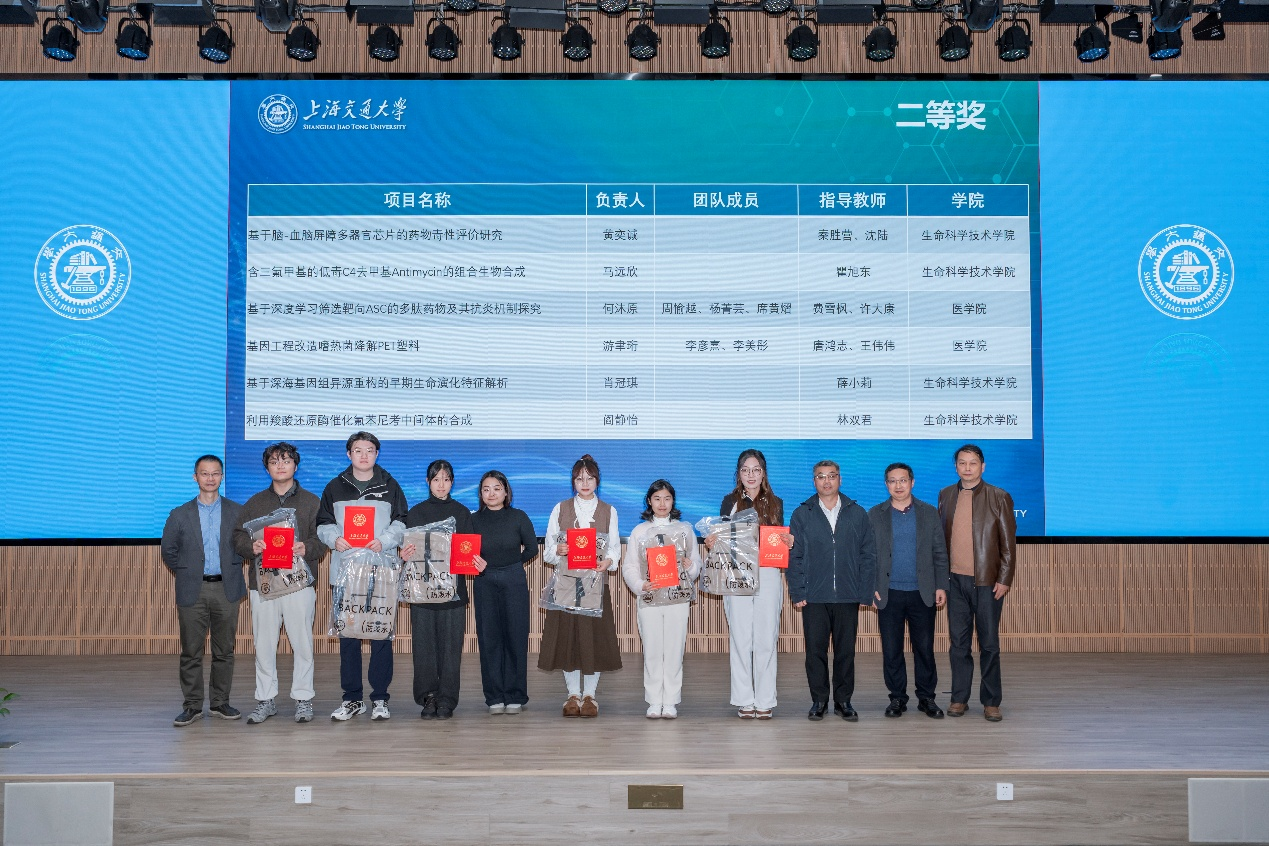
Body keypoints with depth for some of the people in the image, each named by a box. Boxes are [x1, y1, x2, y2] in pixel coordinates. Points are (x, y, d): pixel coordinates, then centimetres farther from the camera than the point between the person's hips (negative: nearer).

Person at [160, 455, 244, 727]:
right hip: (193, 590, 0)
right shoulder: (180, 515, 5)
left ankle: (220, 702, 16)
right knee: (191, 652, 1)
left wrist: (232, 567, 3)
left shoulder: (236, 512, 5)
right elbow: (168, 550, 11)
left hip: (226, 589, 0)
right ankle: (192, 705, 10)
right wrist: (185, 571, 6)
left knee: (224, 650, 6)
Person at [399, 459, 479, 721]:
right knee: (424, 643, 0)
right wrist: (405, 554, -17)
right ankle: (427, 697, 8)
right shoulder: (415, 513, 8)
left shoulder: (462, 513, 8)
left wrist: (477, 563, -15)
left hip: (453, 587, 0)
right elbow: (408, 549, 6)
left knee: (450, 644, -1)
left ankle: (446, 700, 5)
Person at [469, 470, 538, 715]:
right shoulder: (474, 520, 4)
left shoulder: (518, 517, 1)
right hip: (485, 584, 1)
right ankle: (494, 697, 9)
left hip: (514, 582, -1)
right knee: (489, 638, 1)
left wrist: (510, 565, 9)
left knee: (516, 637, 0)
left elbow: (532, 549, 7)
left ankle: (515, 696, 8)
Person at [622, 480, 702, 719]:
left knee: (674, 650, -2)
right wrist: (640, 585, -12)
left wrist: (690, 567, -11)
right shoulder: (639, 531, 9)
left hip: (678, 598, 0)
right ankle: (654, 702, 7)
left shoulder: (685, 529, 12)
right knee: (652, 651, -1)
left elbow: (697, 563, 12)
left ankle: (670, 703, 6)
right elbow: (628, 567, 5)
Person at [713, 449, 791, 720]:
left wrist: (789, 542, -9)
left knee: (766, 640, -2)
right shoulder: (730, 502, 9)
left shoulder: (775, 503, 12)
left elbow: (781, 540, 12)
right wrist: (712, 543, -12)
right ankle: (744, 701, 6)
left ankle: (765, 702, 5)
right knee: (741, 640, -1)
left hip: (768, 577, 0)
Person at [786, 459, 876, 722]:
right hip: (814, 597, 0)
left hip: (848, 596, 1)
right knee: (815, 650, 3)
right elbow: (794, 557, 4)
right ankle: (819, 700, 14)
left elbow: (868, 555, 7)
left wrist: (865, 591, -2)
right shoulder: (802, 515, 6)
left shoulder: (857, 514, 8)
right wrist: (797, 592, -3)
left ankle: (843, 700, 17)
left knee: (846, 650, 6)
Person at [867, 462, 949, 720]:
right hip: (888, 593, 0)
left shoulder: (929, 513, 7)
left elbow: (940, 553, 7)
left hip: (922, 593, 0)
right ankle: (897, 697, 15)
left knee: (925, 648, 3)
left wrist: (941, 586, 0)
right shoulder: (874, 515, 5)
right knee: (891, 649, 4)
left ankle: (926, 697, 15)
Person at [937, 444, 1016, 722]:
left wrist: (1004, 580, -7)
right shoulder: (946, 495, 9)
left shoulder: (999, 498, 0)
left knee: (989, 644, 2)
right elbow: (940, 537, 11)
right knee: (958, 642, 7)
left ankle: (991, 702, 11)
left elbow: (1009, 542, -1)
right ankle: (959, 698, 16)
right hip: (955, 581, 3)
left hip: (987, 582, -3)